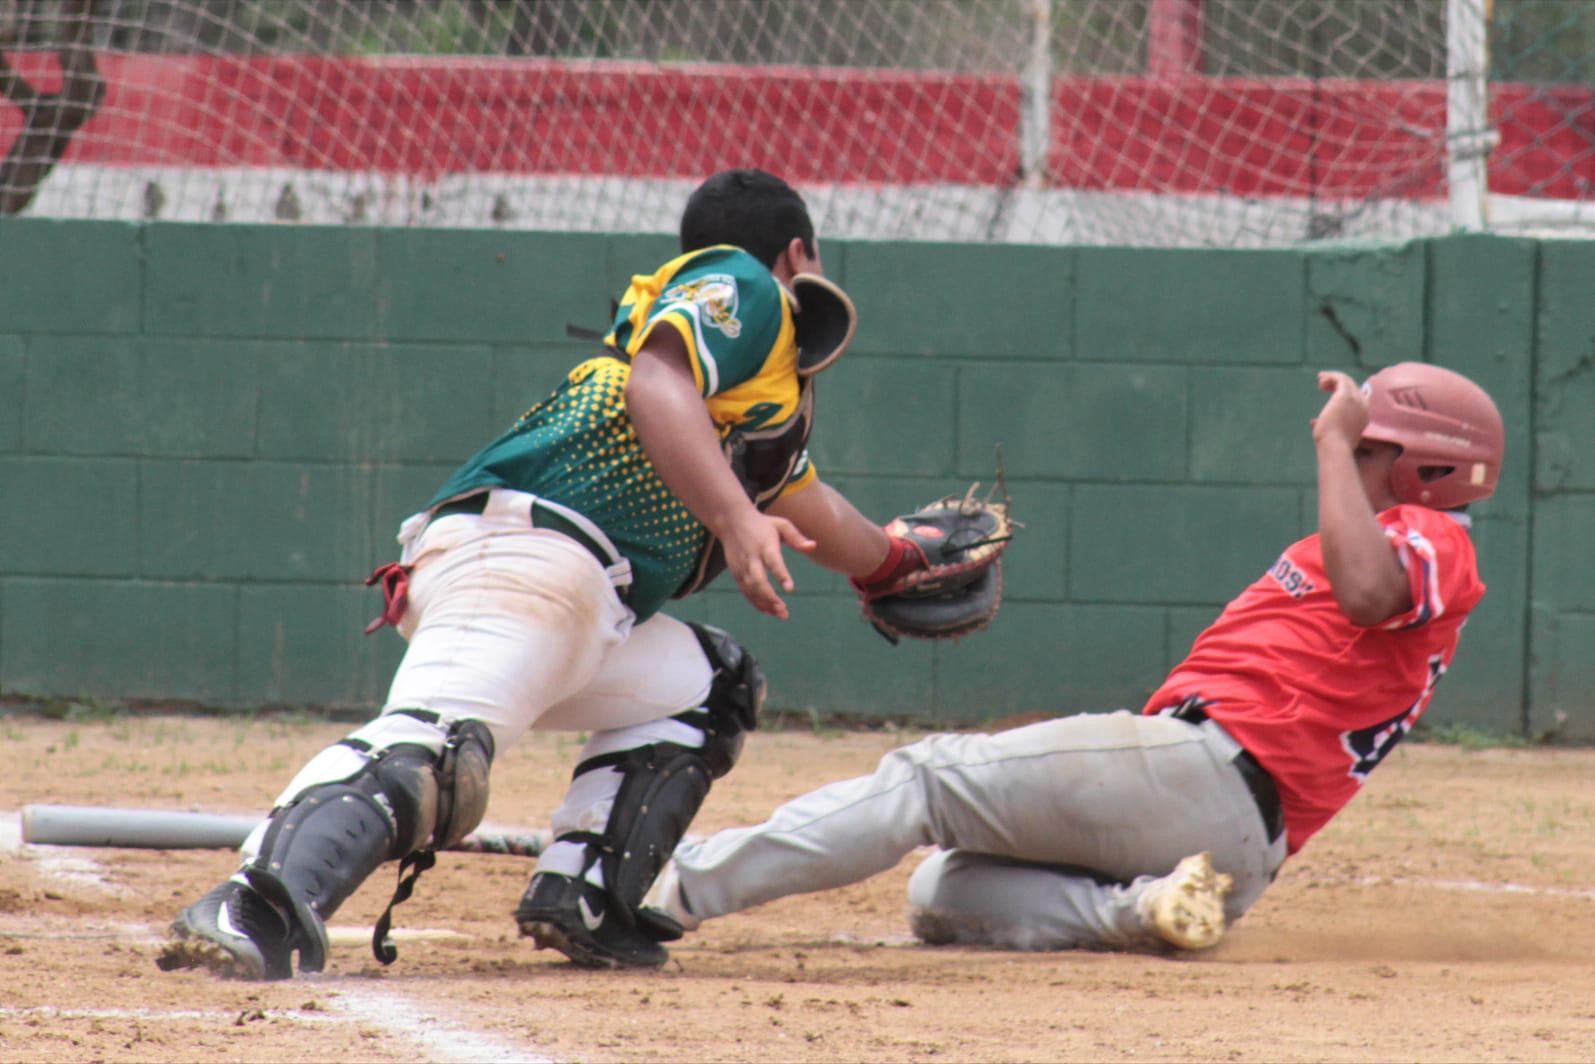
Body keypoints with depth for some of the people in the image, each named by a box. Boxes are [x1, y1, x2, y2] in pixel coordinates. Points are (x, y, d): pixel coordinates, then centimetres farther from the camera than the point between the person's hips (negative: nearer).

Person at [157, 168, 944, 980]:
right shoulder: (738, 286, 9)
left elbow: (809, 512, 56)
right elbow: (659, 388, -13)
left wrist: (897, 559, 72)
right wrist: (735, 521, -24)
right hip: (526, 544, -10)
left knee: (709, 688, 27)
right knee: (432, 751, -32)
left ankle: (584, 903, 7)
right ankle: (253, 910, -55)